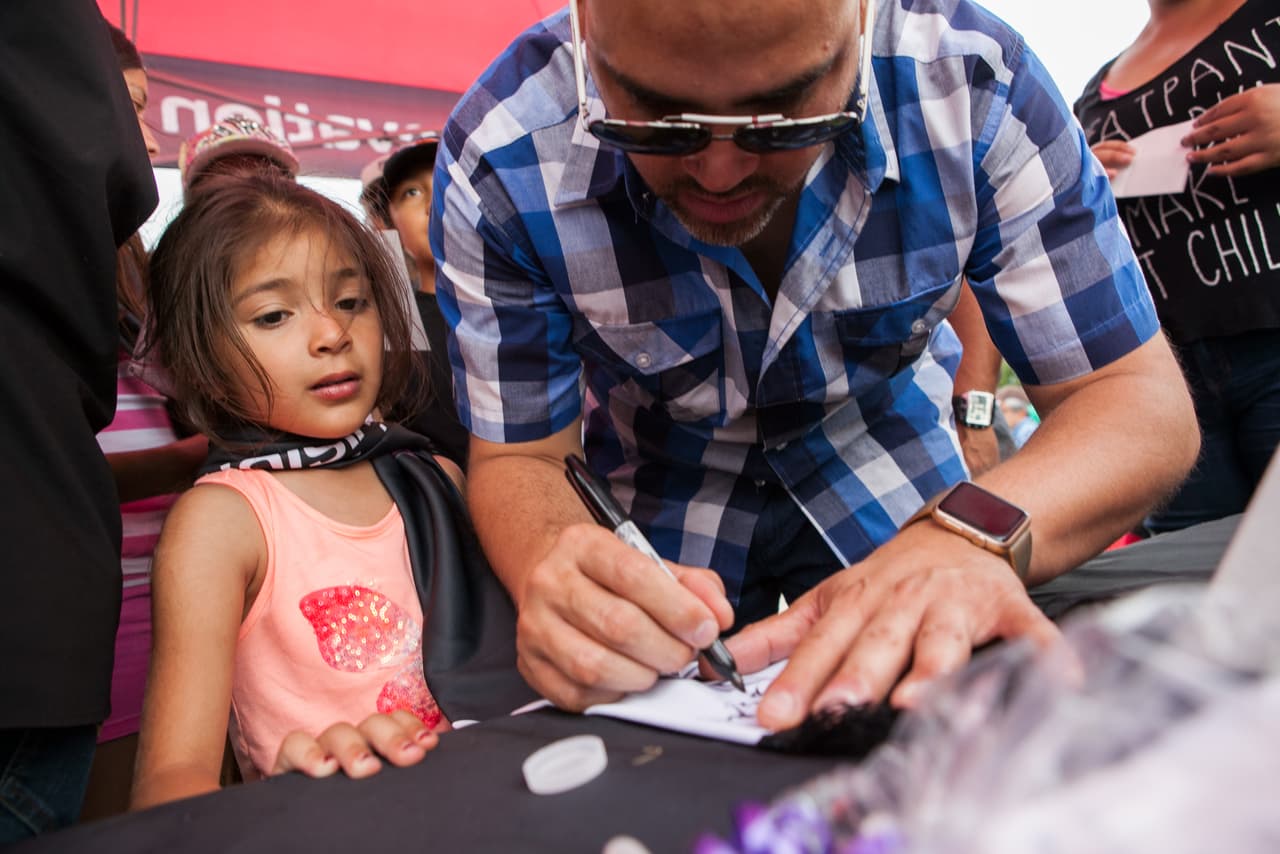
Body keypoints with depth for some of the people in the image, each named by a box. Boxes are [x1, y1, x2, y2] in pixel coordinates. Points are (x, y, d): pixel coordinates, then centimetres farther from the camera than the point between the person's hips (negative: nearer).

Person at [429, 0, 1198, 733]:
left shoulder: (976, 81, -25)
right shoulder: (500, 156, -26)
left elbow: (1144, 399, -22)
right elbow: (518, 456, -18)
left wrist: (974, 532, -42)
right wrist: (557, 567, -41)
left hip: (891, 477, 1)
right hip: (660, 487, 0)